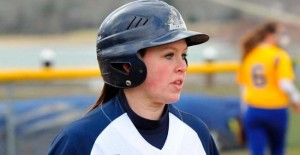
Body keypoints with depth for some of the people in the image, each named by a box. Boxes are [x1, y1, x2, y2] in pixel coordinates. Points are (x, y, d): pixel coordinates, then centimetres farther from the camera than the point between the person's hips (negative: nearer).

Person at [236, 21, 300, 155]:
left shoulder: (248, 55, 6)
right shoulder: (280, 55, -10)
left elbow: (242, 85, 10)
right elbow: (285, 84, -17)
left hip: (253, 110, 3)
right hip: (276, 110, -3)